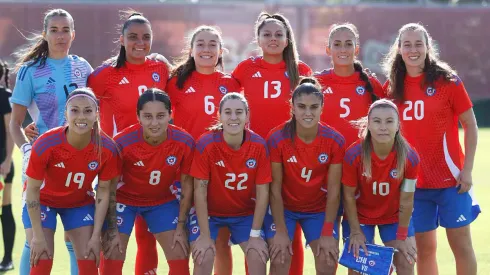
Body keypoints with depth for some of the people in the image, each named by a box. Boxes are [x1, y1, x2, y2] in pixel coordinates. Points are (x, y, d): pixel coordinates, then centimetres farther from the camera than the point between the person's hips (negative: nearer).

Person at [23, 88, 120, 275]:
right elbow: (32, 190, -21)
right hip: (43, 201, -2)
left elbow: (103, 193, -11)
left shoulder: (107, 148, -25)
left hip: (80, 203, 3)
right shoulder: (46, 144, -33)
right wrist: (38, 236, -20)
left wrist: (96, 237, -12)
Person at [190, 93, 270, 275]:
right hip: (209, 212, -2)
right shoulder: (206, 144, -23)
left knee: (259, 256, -13)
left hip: (246, 213, 2)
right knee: (203, 257, -19)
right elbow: (200, 190, -20)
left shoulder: (259, 145, -18)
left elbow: (262, 191, -12)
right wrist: (205, 235, -21)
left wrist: (255, 234, -14)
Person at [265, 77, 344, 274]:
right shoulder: (277, 138, -19)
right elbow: (275, 188, -15)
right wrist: (280, 231, -16)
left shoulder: (335, 141, -15)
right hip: (283, 207, -1)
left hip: (319, 209, 1)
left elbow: (334, 190, -11)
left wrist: (328, 233, -14)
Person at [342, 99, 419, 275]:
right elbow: (348, 196, -15)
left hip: (395, 216, 1)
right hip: (360, 215, -1)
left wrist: (402, 236, -9)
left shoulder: (410, 157, -25)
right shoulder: (354, 154, -28)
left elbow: (406, 200, -14)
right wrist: (355, 231, -11)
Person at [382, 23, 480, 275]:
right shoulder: (392, 86, 4)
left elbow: (470, 125, -3)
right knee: (424, 248, 8)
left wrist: (467, 169, -9)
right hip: (414, 180, 3)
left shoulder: (447, 81, -6)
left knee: (461, 244, 2)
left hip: (450, 177, -3)